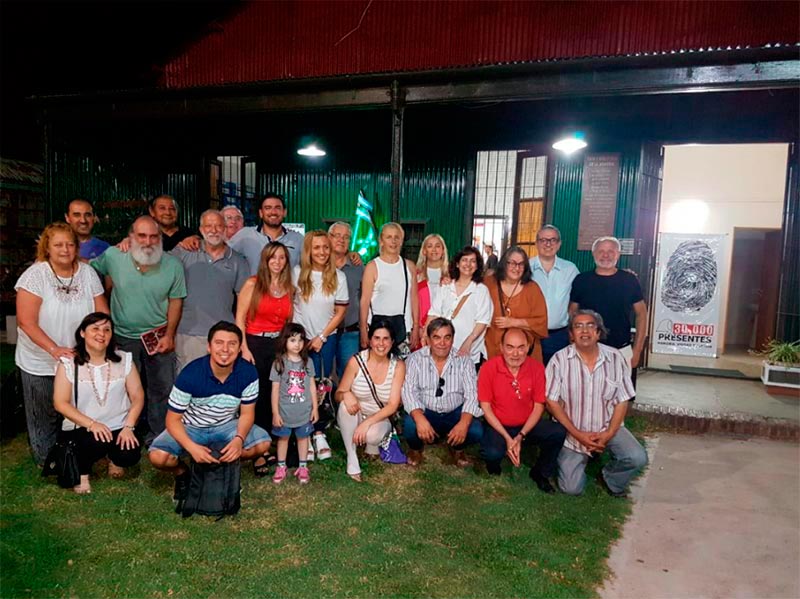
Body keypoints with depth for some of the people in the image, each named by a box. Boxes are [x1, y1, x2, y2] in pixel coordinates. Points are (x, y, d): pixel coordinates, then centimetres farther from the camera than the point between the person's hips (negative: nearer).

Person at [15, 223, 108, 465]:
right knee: (45, 417, 14)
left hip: (80, 361, 3)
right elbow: (26, 322, -18)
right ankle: (46, 461, 35)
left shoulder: (88, 273, -2)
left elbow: (102, 314, 1)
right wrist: (54, 349, -27)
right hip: (40, 363, -2)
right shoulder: (35, 275, -13)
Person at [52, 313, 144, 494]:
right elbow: (60, 403, -9)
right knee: (97, 444, -33)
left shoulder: (124, 360, -1)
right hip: (82, 427, -2)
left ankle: (115, 457, 18)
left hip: (118, 426, 2)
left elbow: (138, 397, -1)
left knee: (130, 456, -22)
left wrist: (128, 427, -15)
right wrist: (91, 424, -21)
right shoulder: (68, 363, -6)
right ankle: (82, 470, 4)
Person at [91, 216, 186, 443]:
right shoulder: (112, 256, -10)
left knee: (162, 389, 8)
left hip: (159, 337, 0)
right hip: (123, 337, 0)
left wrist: (169, 334, -8)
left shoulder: (173, 265, -10)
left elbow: (176, 301, -4)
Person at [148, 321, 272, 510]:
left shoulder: (248, 373, -19)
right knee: (158, 456, -29)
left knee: (263, 443, -21)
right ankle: (182, 473, 7)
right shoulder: (191, 374, -25)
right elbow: (173, 418, -18)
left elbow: (247, 413, -7)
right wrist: (192, 447, -35)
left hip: (226, 427, 2)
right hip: (190, 428, -2)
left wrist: (239, 439, -28)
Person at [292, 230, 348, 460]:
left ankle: (319, 433, 12)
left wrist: (322, 337, -4)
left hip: (327, 337, 1)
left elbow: (340, 311, 1)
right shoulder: (297, 273, -4)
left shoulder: (338, 277, -1)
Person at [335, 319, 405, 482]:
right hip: (355, 417, 1)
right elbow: (338, 395, -5)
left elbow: (393, 405, -15)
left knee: (372, 435, -35)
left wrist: (367, 423, -28)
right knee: (345, 405, -32)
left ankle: (373, 444, 4)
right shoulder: (356, 361, -14)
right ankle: (352, 459, -19)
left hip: (379, 420, -1)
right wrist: (346, 395, -30)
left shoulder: (398, 366, -12)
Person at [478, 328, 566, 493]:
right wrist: (507, 438, -18)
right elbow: (486, 407, -11)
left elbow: (538, 406, -5)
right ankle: (493, 472, 10)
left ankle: (540, 473, 7)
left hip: (528, 425, 3)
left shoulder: (536, 367, -10)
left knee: (559, 432, -21)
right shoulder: (489, 368, -16)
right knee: (492, 453, -31)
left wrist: (521, 436, -15)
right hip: (498, 426, -2)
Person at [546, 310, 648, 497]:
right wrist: (578, 434, -15)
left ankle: (610, 480, 11)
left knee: (637, 458, -22)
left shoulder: (616, 358, -6)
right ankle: (578, 459, 26)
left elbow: (622, 401, -2)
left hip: (607, 427, 2)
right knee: (572, 488, -8)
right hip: (572, 431, -1)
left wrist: (608, 434, -14)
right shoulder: (559, 360, -12)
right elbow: (552, 402, -10)